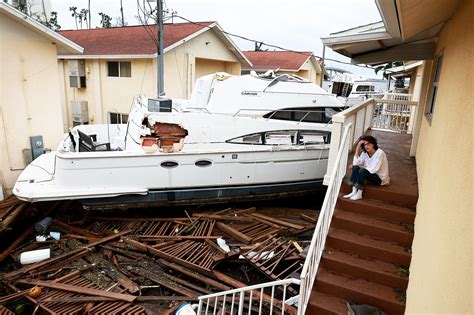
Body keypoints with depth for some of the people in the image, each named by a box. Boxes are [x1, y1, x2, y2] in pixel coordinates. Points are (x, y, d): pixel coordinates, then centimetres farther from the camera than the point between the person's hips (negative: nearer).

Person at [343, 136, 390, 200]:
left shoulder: (379, 153, -21)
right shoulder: (364, 153, -2)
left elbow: (373, 170, -26)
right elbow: (355, 163, -16)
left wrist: (362, 167, -11)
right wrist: (358, 147, -17)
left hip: (380, 178, -7)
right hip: (370, 174, 7)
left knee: (363, 171, -30)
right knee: (355, 168, -14)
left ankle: (359, 194, -22)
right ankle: (354, 192, -19)